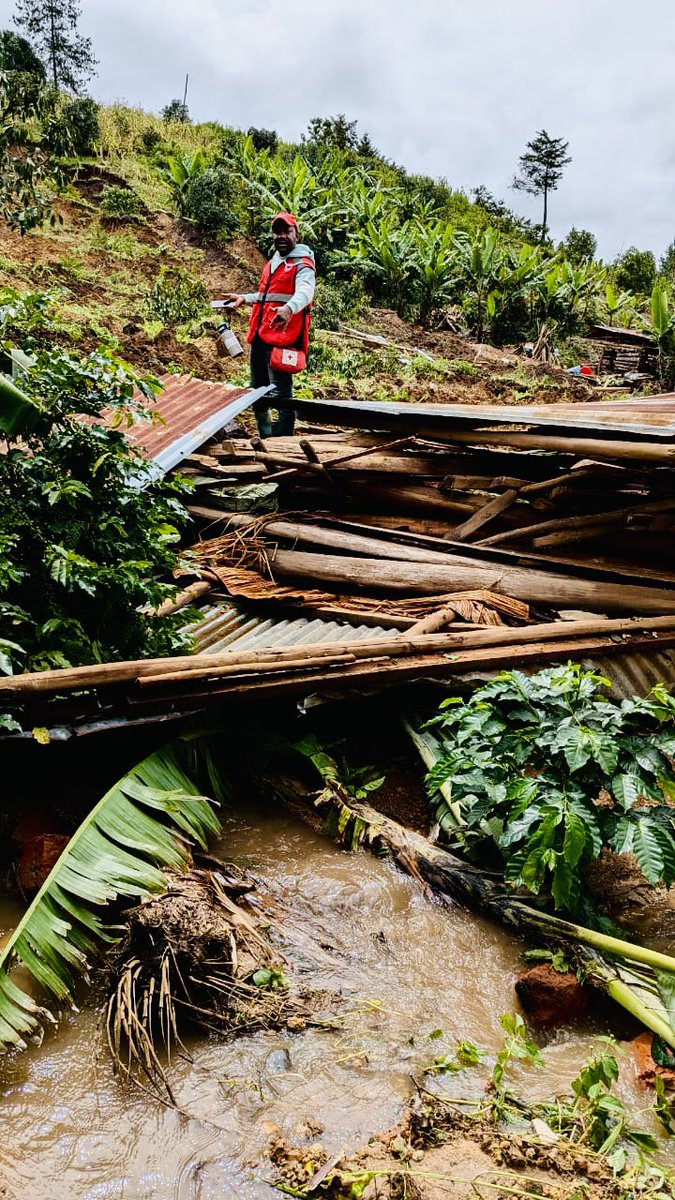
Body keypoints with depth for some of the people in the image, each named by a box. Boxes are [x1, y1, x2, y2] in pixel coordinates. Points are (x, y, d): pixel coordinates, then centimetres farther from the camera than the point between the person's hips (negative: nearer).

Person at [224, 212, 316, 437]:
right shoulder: (273, 262, 21)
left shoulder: (303, 264, -6)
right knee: (258, 390, 15)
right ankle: (266, 436, 28)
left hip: (282, 335, -9)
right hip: (260, 334, 9)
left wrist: (289, 309, -47)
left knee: (281, 392, -11)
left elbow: (304, 292, -27)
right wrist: (244, 298, 26)